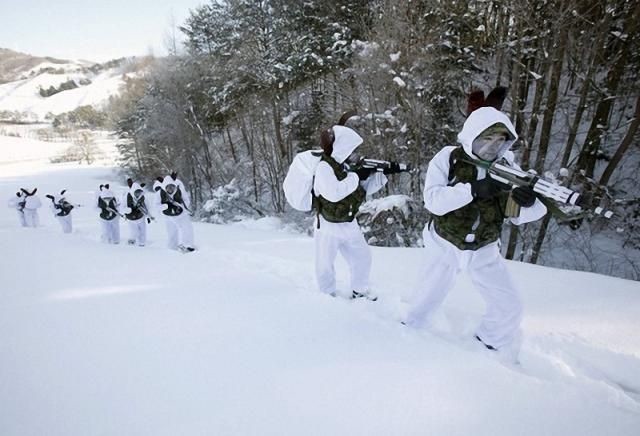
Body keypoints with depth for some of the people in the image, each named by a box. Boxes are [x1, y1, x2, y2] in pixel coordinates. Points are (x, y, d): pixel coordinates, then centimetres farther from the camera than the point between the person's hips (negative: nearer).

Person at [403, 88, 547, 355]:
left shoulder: (506, 166, -9)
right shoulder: (448, 158, -17)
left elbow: (520, 216, -11)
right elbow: (433, 200, -30)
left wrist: (529, 202, -34)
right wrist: (475, 189, -40)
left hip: (484, 251, 3)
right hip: (444, 245, -2)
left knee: (509, 306, 5)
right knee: (428, 299, 13)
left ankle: (497, 351, 32)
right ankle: (411, 330, 44)